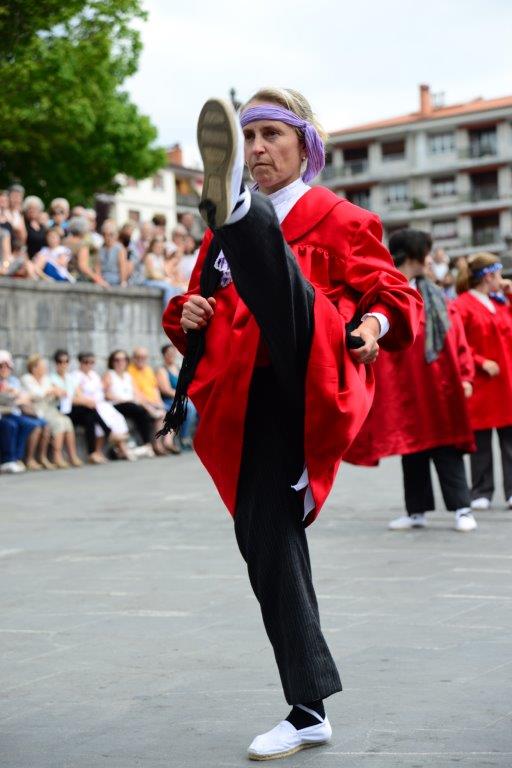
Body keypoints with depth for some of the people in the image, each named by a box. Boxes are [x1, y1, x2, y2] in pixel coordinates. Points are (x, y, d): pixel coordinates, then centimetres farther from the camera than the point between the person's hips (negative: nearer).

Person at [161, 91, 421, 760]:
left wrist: (378, 321, -20)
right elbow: (197, 304, 26)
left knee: (279, 279, -31)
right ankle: (308, 710, 9)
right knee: (266, 542, -2)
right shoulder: (224, 238, 22)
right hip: (253, 402, 5)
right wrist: (189, 316, 1)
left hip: (316, 384, -5)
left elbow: (396, 293, 4)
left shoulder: (339, 219, 9)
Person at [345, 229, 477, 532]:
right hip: (403, 385, -2)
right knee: (412, 445, 6)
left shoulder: (436, 296, 10)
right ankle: (417, 511, 14)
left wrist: (465, 376, -1)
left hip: (439, 384, 2)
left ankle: (462, 509, -1)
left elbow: (456, 337, 7)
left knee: (446, 445, -1)